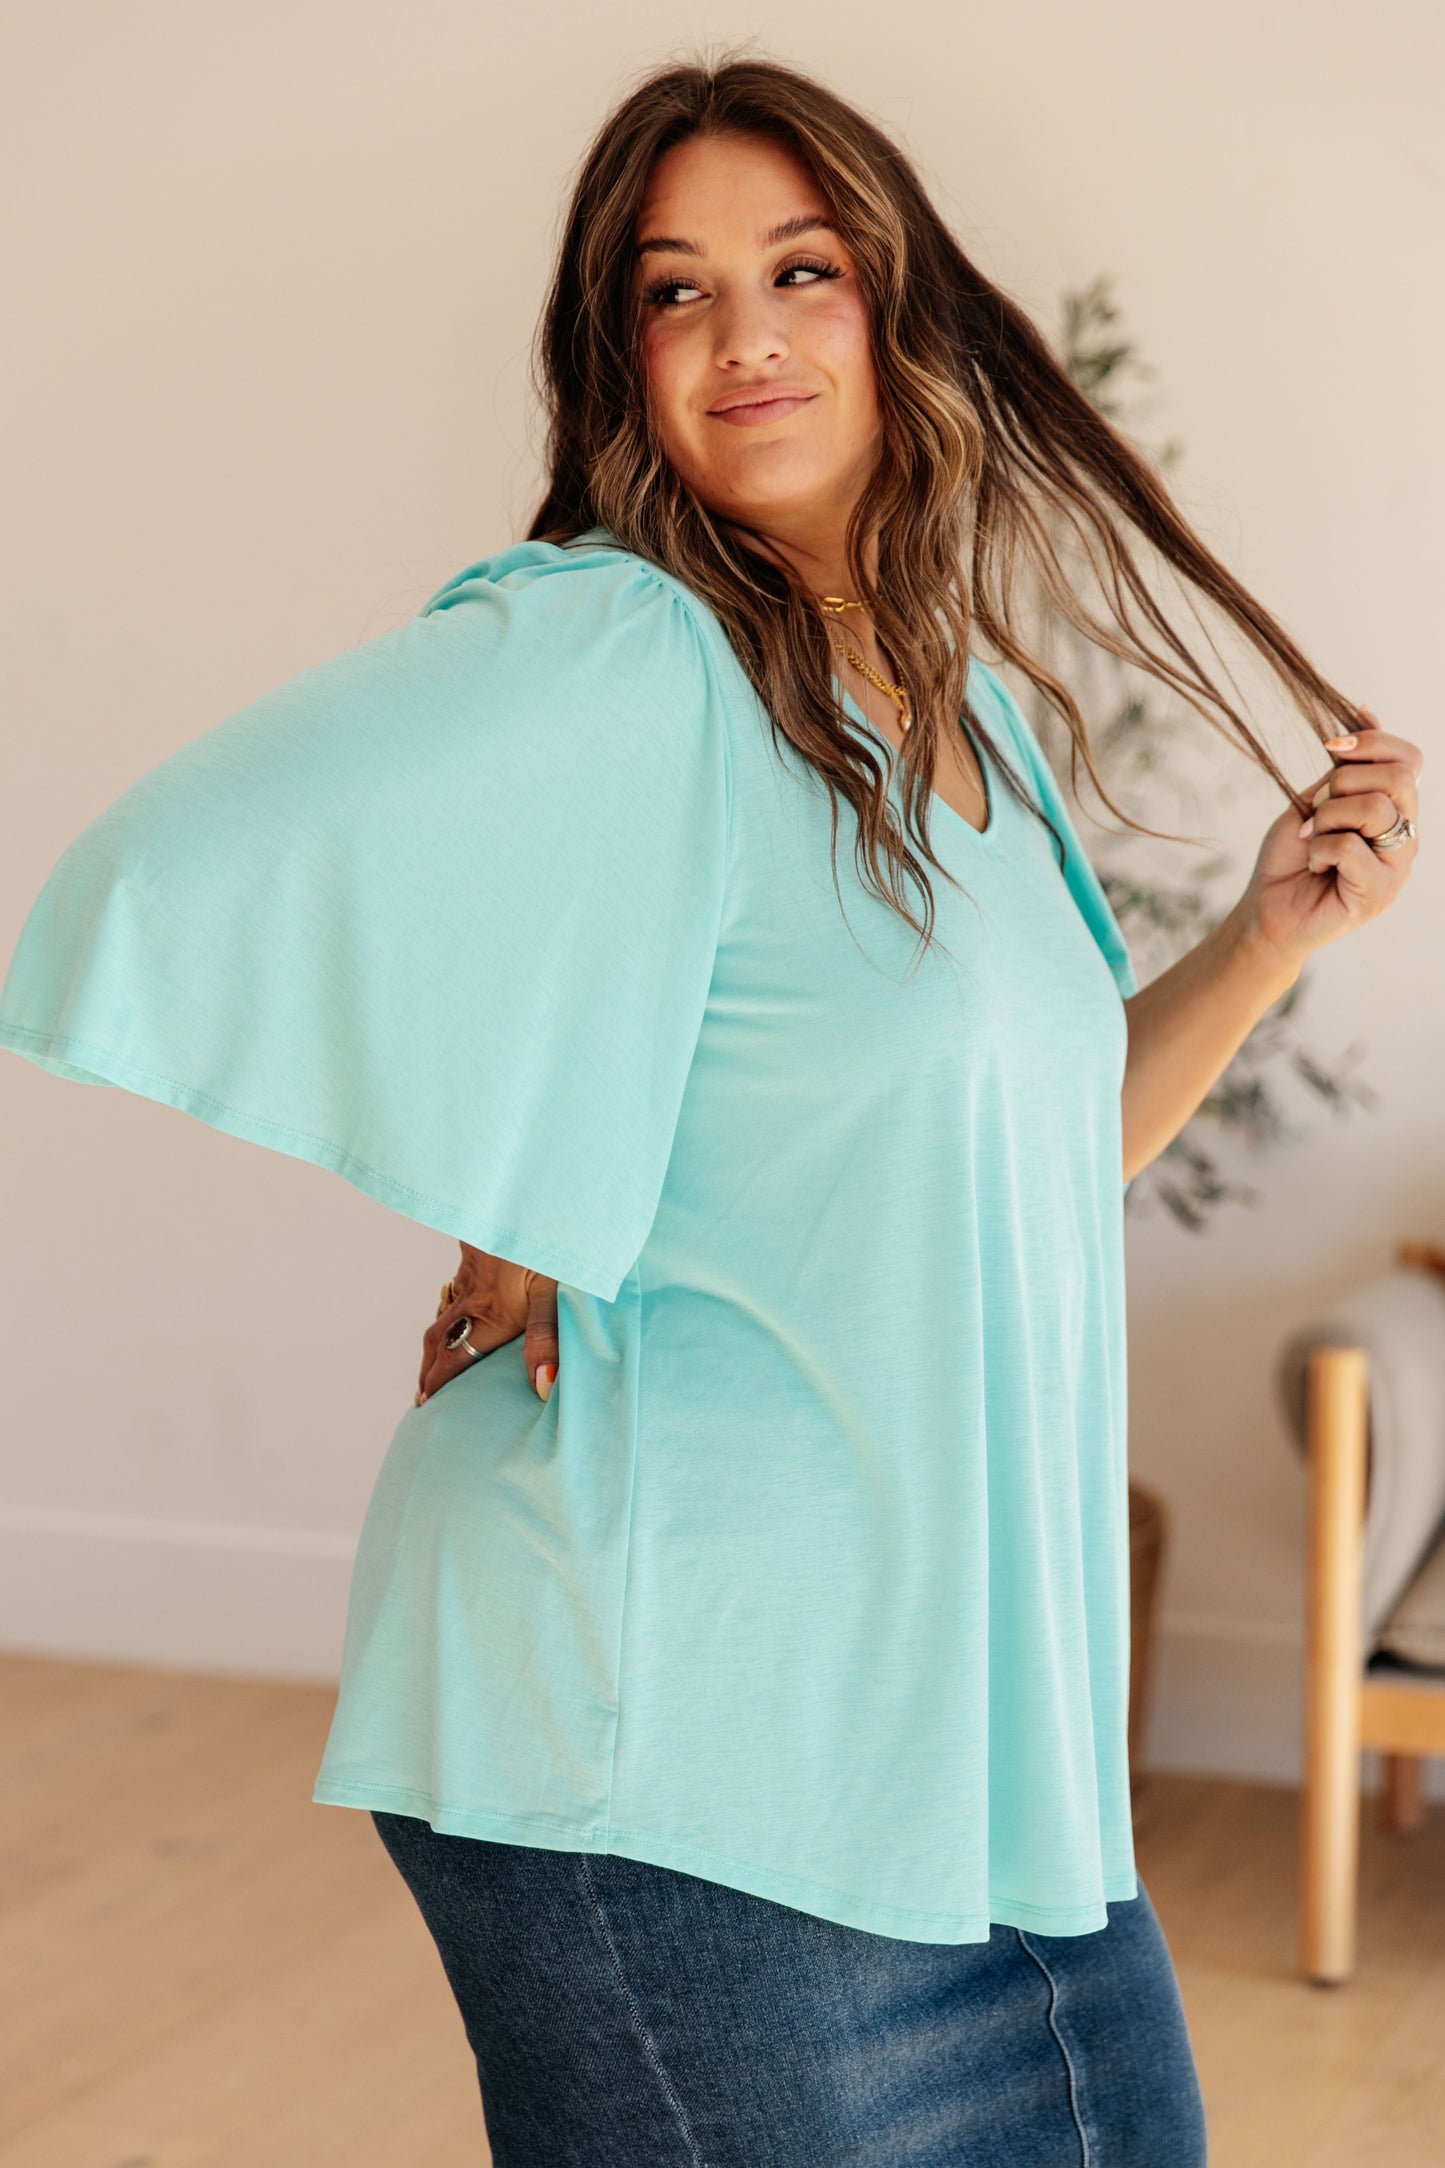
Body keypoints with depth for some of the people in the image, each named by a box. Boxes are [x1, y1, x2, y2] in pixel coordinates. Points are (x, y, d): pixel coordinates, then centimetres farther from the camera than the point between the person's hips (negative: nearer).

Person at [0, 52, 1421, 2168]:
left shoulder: (975, 708, 10)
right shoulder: (608, 658, -16)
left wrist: (1272, 930, 5)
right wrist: (500, 1227, -17)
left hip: (962, 1666, 9)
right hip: (671, 1730, -8)